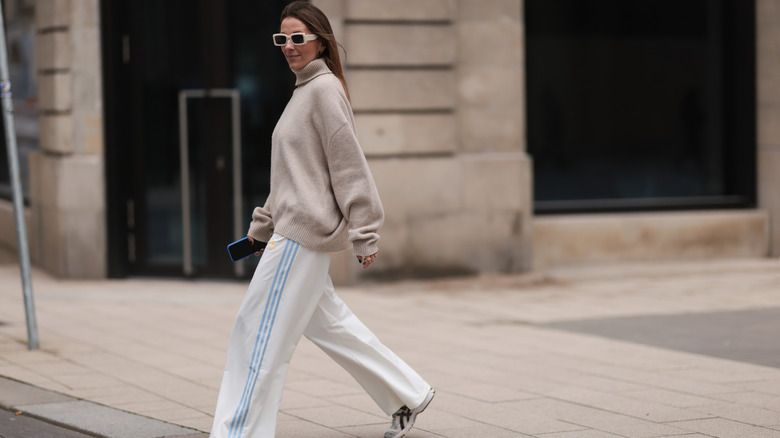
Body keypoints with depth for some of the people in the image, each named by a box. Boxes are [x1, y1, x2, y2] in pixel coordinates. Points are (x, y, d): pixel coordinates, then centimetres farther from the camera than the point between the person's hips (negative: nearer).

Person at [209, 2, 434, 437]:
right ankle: (408, 395, 25)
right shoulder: (304, 91, 17)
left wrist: (364, 234, -17)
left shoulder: (325, 89, -11)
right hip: (293, 227, 10)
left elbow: (349, 166, -15)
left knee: (259, 333, -8)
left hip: (306, 230, -10)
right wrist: (262, 224, 23)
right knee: (328, 323, 15)